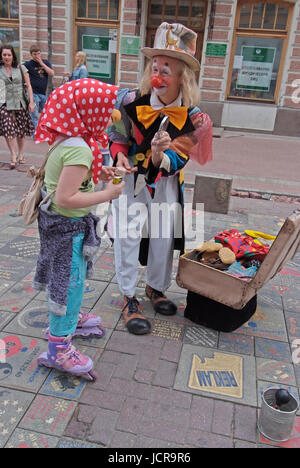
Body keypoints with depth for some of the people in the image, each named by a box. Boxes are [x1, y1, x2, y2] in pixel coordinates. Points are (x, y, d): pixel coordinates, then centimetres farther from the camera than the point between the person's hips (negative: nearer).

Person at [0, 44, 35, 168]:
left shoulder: (21, 68, 5)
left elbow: (28, 86, 6)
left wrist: (31, 102, -1)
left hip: (20, 103, 1)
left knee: (21, 131, 5)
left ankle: (20, 155, 23)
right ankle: (13, 156, -6)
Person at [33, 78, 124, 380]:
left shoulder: (64, 139, 2)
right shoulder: (80, 150, -28)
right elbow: (65, 198, -30)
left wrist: (96, 173, 5)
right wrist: (107, 194, -23)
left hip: (55, 220, 10)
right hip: (68, 227, -10)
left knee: (68, 277, 25)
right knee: (70, 281, 3)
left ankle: (70, 318, 48)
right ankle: (58, 349, 18)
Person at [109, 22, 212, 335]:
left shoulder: (192, 117, -14)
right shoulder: (131, 101, -16)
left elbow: (176, 161, -16)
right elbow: (117, 134, 0)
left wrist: (160, 155, -38)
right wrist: (120, 155, -21)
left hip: (166, 182, 1)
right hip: (131, 178, -1)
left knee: (164, 237, 8)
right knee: (128, 236, -4)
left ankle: (156, 288, 35)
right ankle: (129, 299, 14)